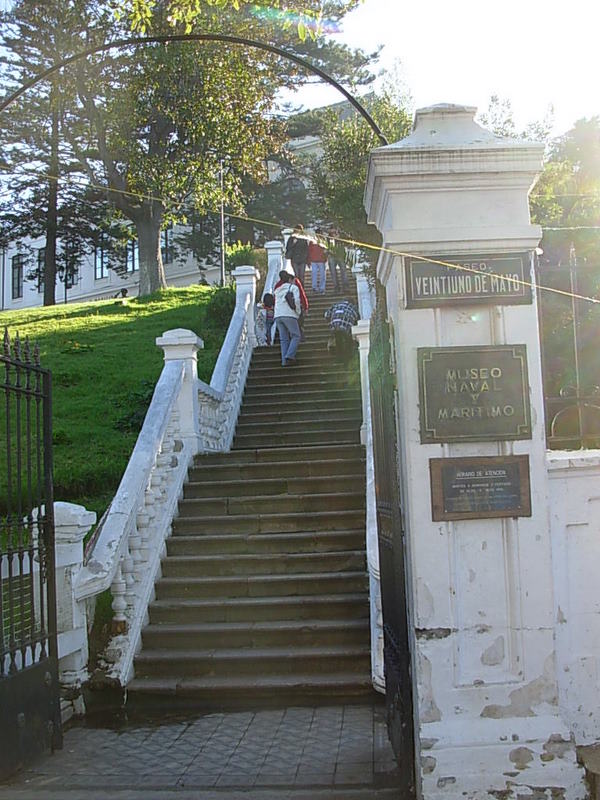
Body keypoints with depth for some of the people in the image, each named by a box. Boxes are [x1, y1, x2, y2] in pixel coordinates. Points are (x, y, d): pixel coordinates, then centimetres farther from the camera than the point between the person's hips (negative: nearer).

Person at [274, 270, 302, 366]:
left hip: (277, 316, 6)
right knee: (296, 336, 2)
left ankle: (284, 361, -2)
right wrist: (298, 312, 4)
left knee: (284, 339, 6)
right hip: (289, 315, -6)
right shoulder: (294, 287, 6)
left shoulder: (278, 290, 24)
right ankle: (289, 356, -14)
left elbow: (275, 302, 14)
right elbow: (296, 301, -8)